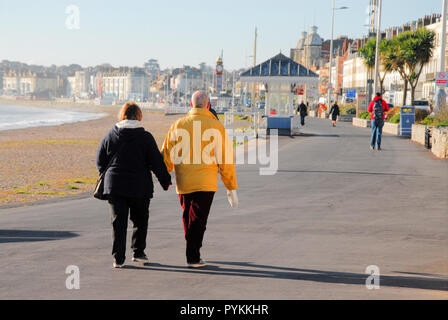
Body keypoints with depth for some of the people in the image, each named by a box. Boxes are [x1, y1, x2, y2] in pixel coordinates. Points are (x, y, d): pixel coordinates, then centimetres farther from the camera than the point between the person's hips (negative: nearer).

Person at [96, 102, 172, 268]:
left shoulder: (110, 135, 3)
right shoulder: (145, 137, -6)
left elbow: (100, 160, 9)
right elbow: (157, 162, -5)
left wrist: (107, 177, 24)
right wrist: (166, 181, 6)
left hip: (114, 186, 2)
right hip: (140, 186, -2)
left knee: (119, 222, 6)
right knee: (140, 220, 16)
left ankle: (118, 258, 3)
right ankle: (138, 252, 13)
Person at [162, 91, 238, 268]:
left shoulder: (178, 125, 5)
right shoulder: (216, 127, -4)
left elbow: (166, 156, 8)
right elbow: (226, 159, -3)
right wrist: (231, 187, 4)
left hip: (182, 183, 3)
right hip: (205, 183, -3)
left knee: (188, 218, 16)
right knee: (198, 219, 1)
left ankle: (193, 253, 26)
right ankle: (193, 257, -3)